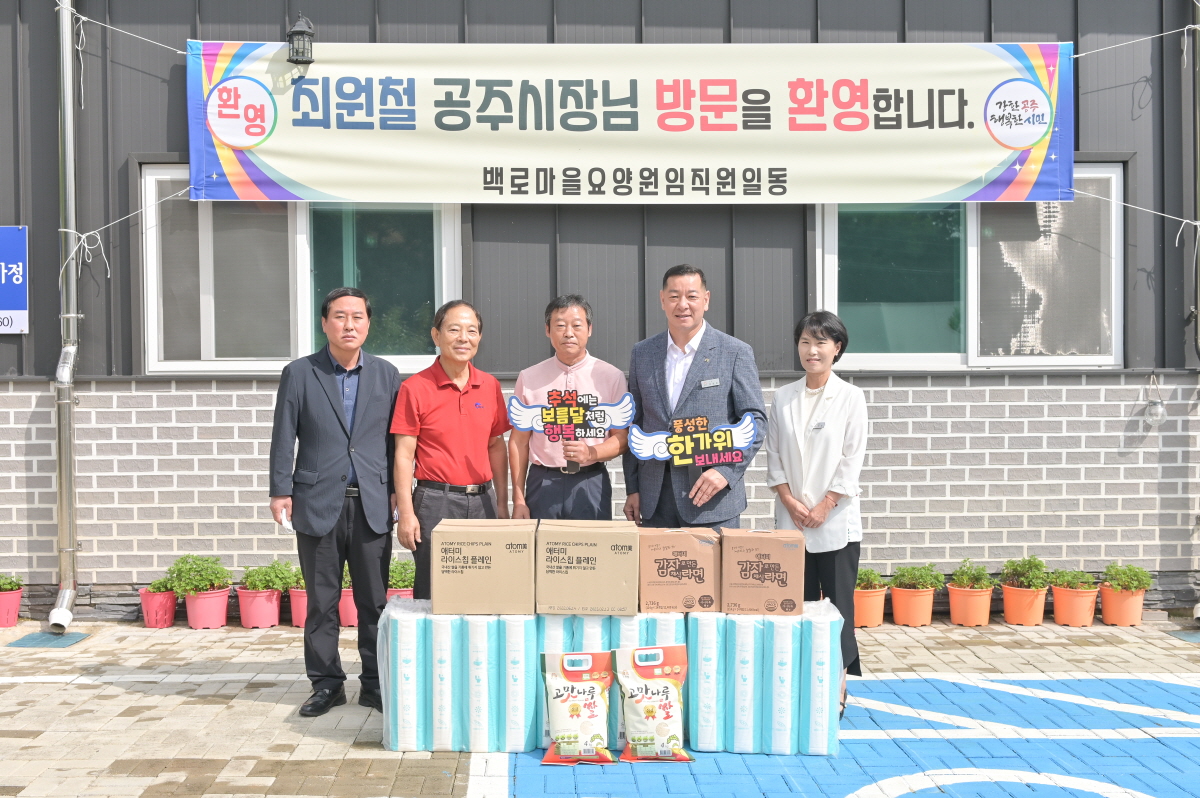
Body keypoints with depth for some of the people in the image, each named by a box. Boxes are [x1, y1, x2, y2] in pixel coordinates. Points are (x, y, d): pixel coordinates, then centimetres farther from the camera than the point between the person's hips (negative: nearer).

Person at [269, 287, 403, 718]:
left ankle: (375, 684, 15)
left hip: (371, 504, 1)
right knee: (321, 602, 6)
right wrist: (280, 491, -3)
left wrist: (396, 490, 4)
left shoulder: (386, 374, 7)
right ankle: (327, 683, 18)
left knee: (374, 601, 5)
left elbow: (396, 438, 9)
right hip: (318, 503, -1)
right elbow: (284, 437, 2)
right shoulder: (298, 373, 3)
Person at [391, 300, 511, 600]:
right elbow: (404, 455, -4)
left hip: (482, 499, 4)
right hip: (436, 500, -4)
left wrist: (502, 503, 10)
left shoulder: (490, 386, 9)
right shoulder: (415, 388, -4)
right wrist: (406, 514, -9)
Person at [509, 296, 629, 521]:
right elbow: (519, 441, 6)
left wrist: (591, 453, -17)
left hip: (591, 483, -1)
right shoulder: (529, 378, 5)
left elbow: (622, 438, 3)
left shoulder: (611, 376, 2)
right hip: (542, 483, 1)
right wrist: (518, 499, 2)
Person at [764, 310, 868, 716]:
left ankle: (837, 684, 8)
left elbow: (852, 460, -5)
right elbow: (773, 455, 7)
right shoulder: (783, 398, 7)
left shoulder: (850, 397, -1)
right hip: (791, 520, 3)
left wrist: (823, 507, -10)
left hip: (836, 521, -3)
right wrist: (790, 501, -5)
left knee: (838, 602, 0)